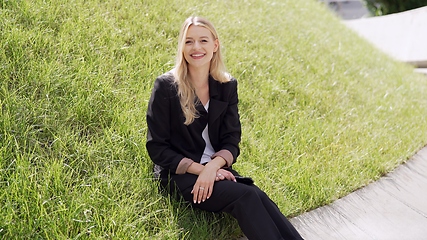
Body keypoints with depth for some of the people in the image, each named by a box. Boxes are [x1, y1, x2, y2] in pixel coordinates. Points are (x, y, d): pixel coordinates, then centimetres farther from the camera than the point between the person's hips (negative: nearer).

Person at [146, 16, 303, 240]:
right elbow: (157, 147, -8)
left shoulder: (227, 86, 5)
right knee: (247, 197, -28)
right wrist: (200, 169, -18)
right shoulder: (166, 86, -8)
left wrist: (213, 166, -20)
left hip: (215, 169, 4)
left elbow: (231, 141, 1)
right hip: (179, 174, -4)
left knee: (259, 197, -26)